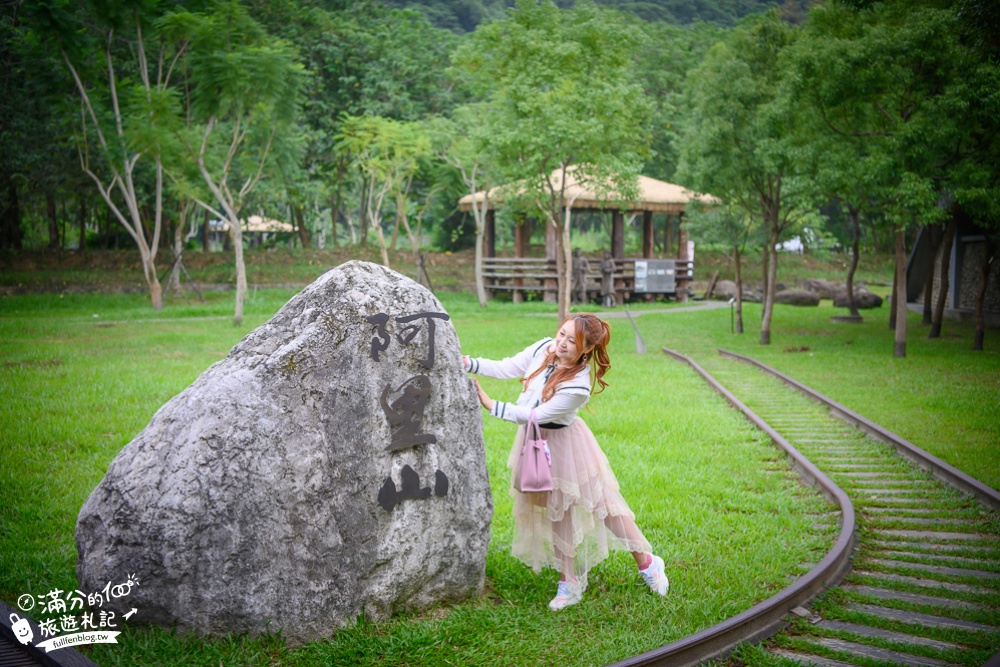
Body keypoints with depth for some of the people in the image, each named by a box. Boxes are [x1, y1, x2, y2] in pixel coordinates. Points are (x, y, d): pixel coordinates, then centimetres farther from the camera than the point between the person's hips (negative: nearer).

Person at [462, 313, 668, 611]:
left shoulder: (578, 386, -31)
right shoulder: (543, 348, -14)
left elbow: (537, 415, -27)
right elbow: (507, 368, -3)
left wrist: (491, 405, -25)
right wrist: (469, 364, -14)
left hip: (563, 445, -6)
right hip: (536, 442, 6)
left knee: (602, 502, 7)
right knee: (557, 511, 14)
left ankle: (645, 561, 28)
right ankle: (569, 582, 26)